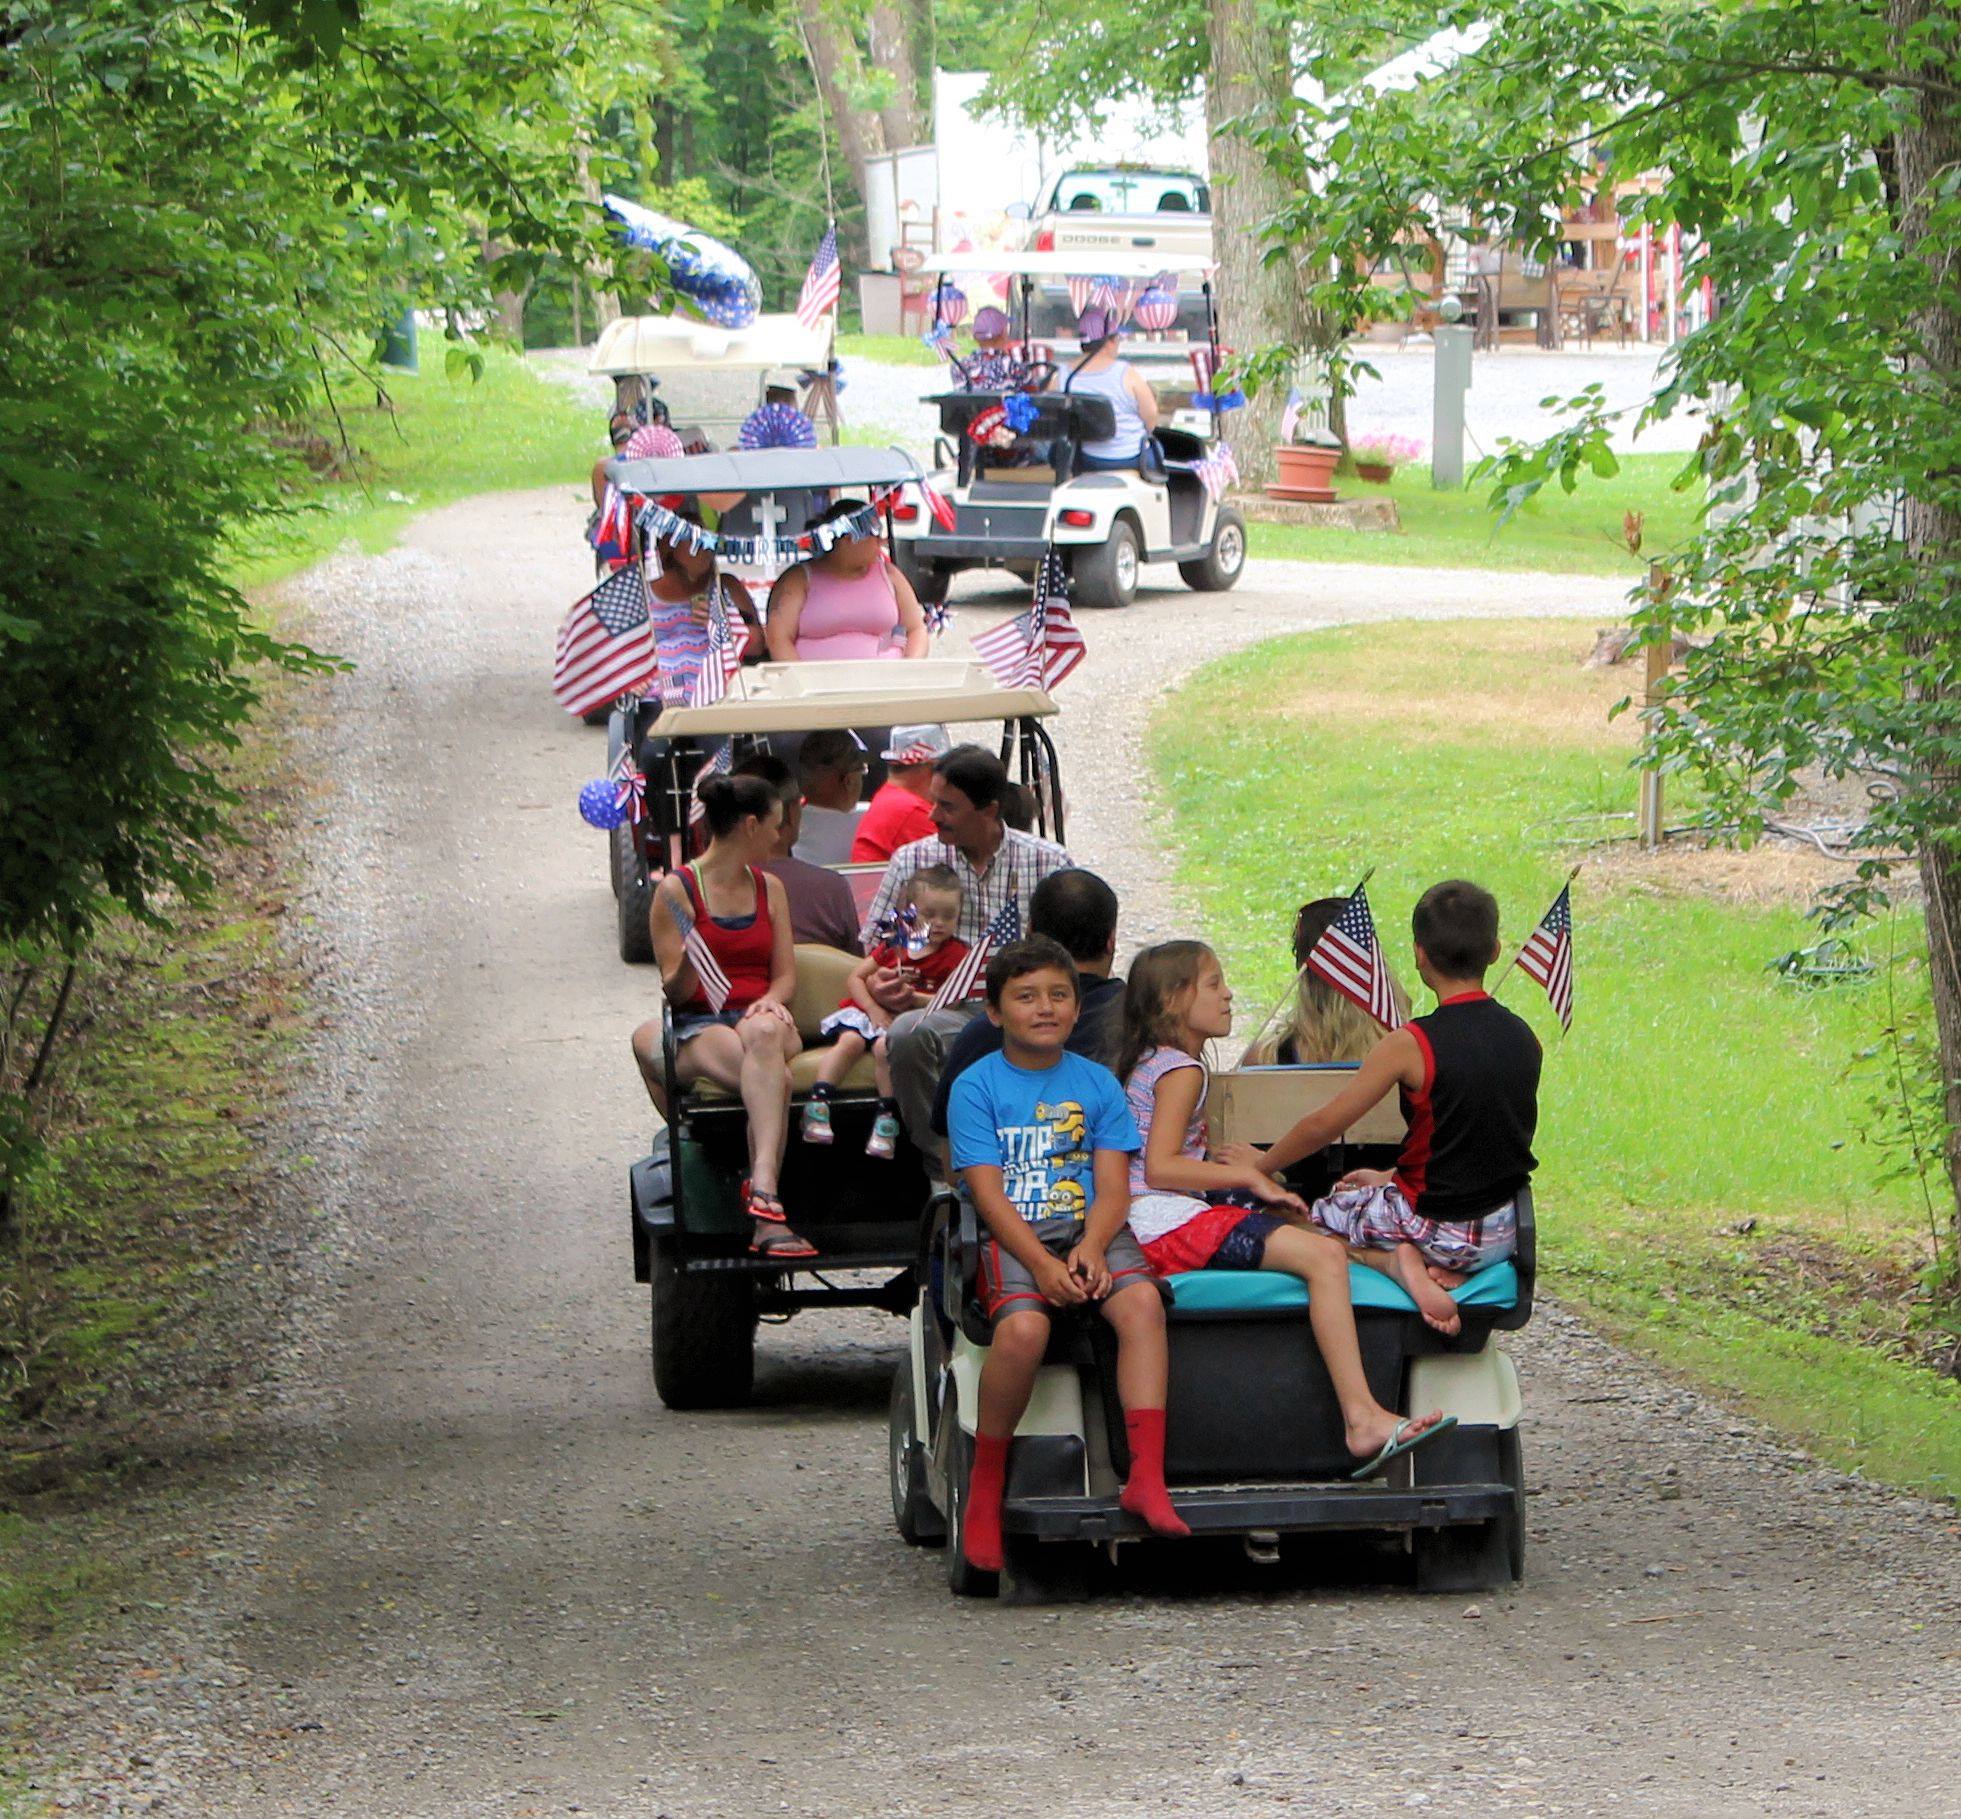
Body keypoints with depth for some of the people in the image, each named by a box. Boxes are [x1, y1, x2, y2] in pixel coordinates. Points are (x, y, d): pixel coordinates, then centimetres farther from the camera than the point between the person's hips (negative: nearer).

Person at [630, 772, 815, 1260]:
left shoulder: (769, 888, 20)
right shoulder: (676, 891, 4)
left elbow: (786, 974, 16)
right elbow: (674, 992, 1)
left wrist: (770, 1002, -7)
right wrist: (687, 967, -22)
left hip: (760, 1016, 2)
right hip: (699, 1026, -2)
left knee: (764, 1034, -38)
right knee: (773, 1076, -36)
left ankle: (759, 1193, -54)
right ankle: (765, 1203, -49)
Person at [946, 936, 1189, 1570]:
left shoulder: (1096, 1084, 13)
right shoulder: (976, 1087, 4)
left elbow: (1113, 1188, 6)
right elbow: (988, 1191, -5)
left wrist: (1091, 1249, -15)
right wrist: (1042, 1265, -19)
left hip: (1092, 1232, 3)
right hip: (1011, 1239, -3)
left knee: (1141, 1301, -29)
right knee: (1023, 1328, -33)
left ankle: (1147, 1477, -34)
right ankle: (984, 1490, -15)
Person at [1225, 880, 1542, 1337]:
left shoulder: (1411, 1046, -18)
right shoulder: (1523, 1038, -1)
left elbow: (1323, 1126, -8)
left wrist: (1263, 1163, 11)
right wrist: (1390, 1176, 23)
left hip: (1437, 1227, -5)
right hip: (1503, 1235, 5)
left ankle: (1396, 1261, -6)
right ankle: (1434, 1266, 4)